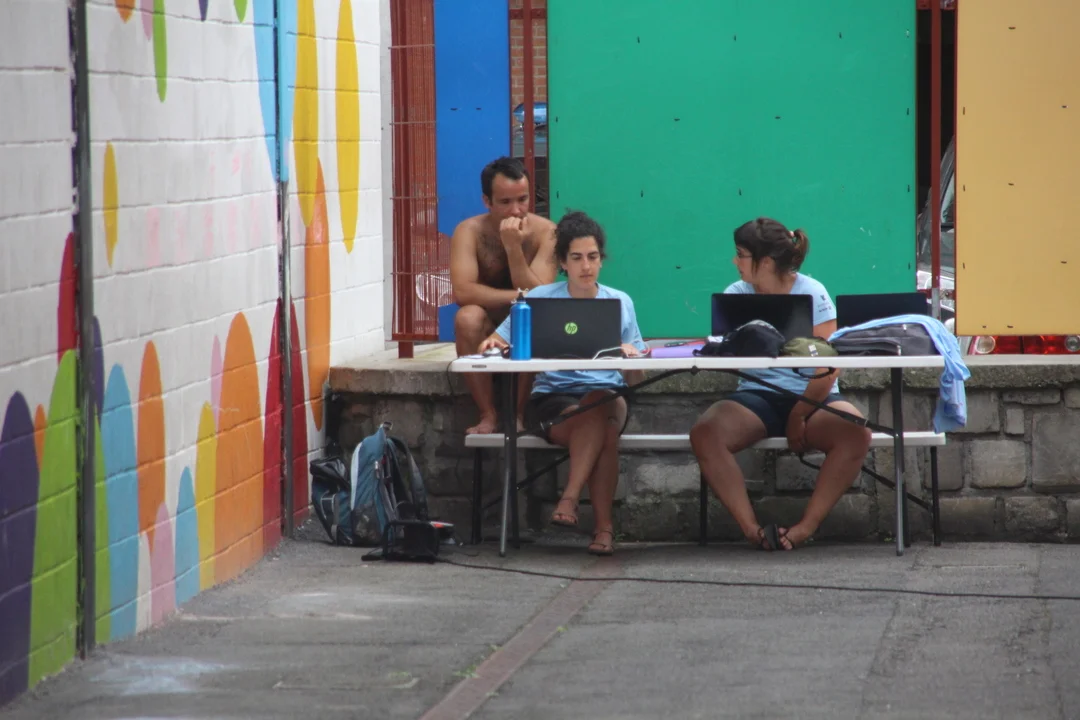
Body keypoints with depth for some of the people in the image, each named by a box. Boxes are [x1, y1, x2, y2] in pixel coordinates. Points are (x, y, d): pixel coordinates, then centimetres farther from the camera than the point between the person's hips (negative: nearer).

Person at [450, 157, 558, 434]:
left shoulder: (544, 232, -14)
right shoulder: (469, 231, -13)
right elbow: (462, 291, -27)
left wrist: (513, 247, -31)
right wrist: (520, 296, -32)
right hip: (486, 335, 0)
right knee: (468, 316, -32)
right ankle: (488, 414, -23)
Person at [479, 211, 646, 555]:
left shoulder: (620, 303, 13)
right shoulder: (540, 300, 8)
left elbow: (636, 380, 13)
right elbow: (499, 342, 5)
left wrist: (632, 359, -11)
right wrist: (491, 345, -19)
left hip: (608, 397, 2)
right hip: (552, 398, -2)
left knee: (609, 404, -38)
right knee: (603, 428, -36)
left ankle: (570, 499, -36)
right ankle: (603, 525, -33)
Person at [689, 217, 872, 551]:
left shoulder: (812, 294, -4)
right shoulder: (737, 294, 7)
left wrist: (799, 416, -17)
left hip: (811, 398, -2)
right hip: (757, 396, 2)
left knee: (855, 434, -33)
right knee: (704, 433, -28)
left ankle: (807, 526, -28)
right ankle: (751, 528, -28)